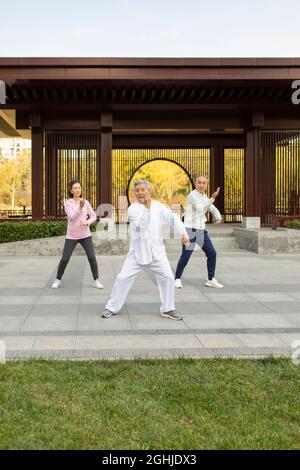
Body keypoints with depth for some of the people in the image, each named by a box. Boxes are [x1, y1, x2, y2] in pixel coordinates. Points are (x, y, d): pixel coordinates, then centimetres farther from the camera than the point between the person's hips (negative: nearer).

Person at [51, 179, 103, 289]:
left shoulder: (86, 202, 1)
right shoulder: (67, 203, -6)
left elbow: (93, 216, 1)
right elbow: (72, 217, -18)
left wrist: (86, 223, -18)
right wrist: (80, 207, -32)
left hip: (85, 235, 2)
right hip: (71, 236, -1)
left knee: (92, 257, -6)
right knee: (64, 259, -1)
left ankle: (96, 280, 8)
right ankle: (58, 280, 19)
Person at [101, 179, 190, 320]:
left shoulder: (159, 207, 1)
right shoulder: (132, 209, -7)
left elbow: (173, 219, 2)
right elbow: (140, 224, -23)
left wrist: (183, 232, -12)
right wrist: (146, 206, -21)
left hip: (156, 251, 2)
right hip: (137, 252, -2)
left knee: (167, 277, -6)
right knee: (123, 278, -4)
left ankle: (167, 309, 12)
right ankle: (112, 308, 13)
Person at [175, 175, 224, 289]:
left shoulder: (204, 197, 14)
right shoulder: (192, 195, -11)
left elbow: (213, 209, 21)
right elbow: (201, 209, -25)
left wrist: (219, 218, -1)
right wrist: (213, 197, -30)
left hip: (201, 230, 7)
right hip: (190, 230, -7)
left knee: (212, 253, 3)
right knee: (185, 256, -9)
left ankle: (211, 280, 13)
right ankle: (177, 279, 10)